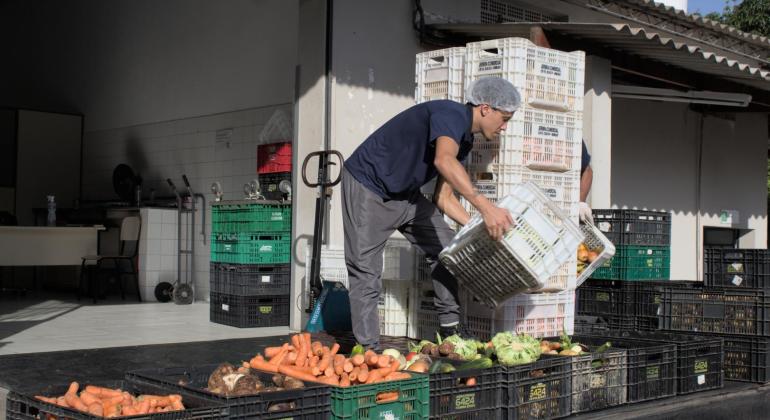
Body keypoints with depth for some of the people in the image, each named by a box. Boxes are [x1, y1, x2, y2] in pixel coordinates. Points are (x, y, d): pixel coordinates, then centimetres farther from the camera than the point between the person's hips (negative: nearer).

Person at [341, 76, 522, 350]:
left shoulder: (465, 141, 6)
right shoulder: (451, 115, -23)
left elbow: (443, 197, 9)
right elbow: (444, 161, -46)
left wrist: (479, 227, -2)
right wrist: (485, 206, -55)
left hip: (406, 195, 10)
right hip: (367, 187, -10)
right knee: (366, 273, -8)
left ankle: (450, 328, 15)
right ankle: (368, 348, 0)